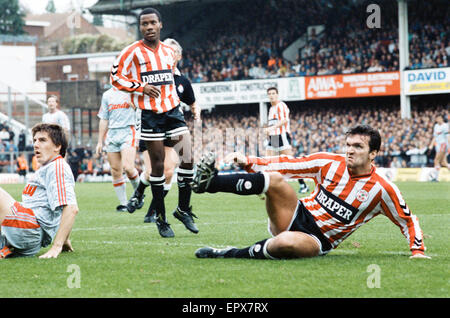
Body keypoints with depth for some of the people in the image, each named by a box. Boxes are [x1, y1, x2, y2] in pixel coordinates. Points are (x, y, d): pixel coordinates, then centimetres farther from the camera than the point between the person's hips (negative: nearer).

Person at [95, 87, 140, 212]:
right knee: (116, 171, 1)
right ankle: (123, 203, 8)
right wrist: (100, 142, 17)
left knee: (128, 167, -19)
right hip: (112, 134, 4)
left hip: (128, 132, -4)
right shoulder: (107, 95, 16)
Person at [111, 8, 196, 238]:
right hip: (150, 115, -4)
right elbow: (116, 76, -4)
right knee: (158, 165, -1)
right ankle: (161, 219, 10)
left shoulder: (169, 52, 12)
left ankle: (183, 209, 10)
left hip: (172, 111, 4)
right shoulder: (133, 52, -4)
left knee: (187, 158, -6)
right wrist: (141, 87, -14)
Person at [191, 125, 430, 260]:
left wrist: (418, 251, -7)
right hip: (299, 217, 3)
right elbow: (289, 164, 1)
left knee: (286, 243, -41)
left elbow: (408, 220, 5)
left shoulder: (383, 190, -7)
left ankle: (231, 255, -26)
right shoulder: (329, 163, 0)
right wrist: (248, 162, -8)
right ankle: (210, 182, -33)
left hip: (319, 240, -3)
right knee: (275, 179, -26)